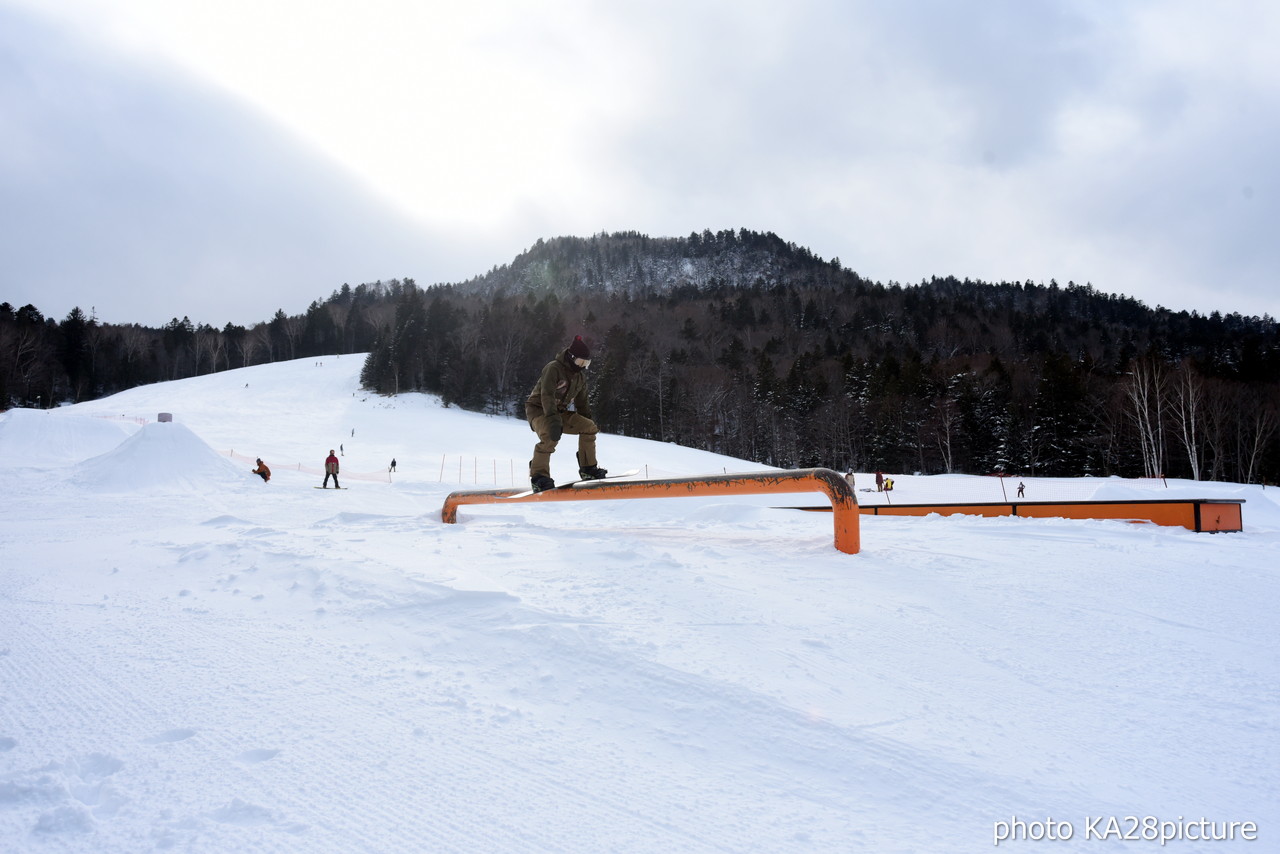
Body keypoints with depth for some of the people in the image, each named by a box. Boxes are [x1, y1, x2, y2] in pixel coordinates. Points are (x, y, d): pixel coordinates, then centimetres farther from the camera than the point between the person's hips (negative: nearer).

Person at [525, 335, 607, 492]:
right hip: (538, 409, -8)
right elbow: (547, 395, -30)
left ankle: (588, 469, 6)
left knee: (589, 428, -2)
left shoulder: (580, 375, 8)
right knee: (550, 437, -36)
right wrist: (553, 420, -41)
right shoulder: (553, 368, -18)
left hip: (559, 411, 8)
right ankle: (539, 477, -27)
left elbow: (582, 401, 19)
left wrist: (588, 420, 14)